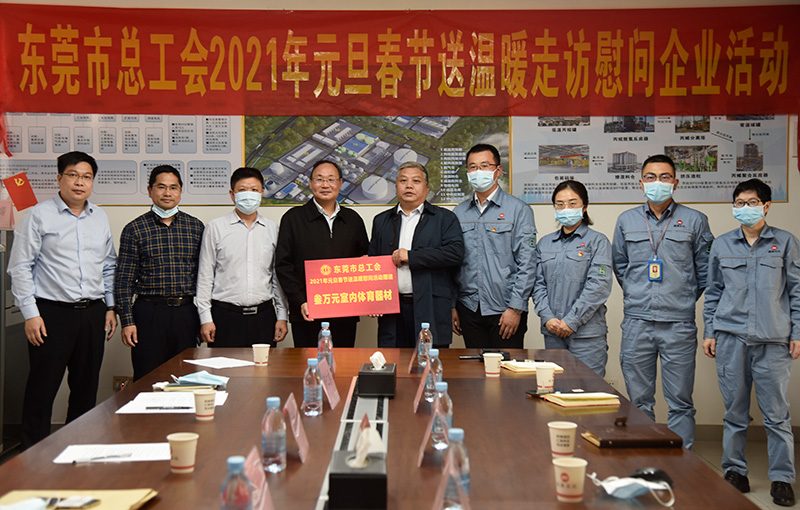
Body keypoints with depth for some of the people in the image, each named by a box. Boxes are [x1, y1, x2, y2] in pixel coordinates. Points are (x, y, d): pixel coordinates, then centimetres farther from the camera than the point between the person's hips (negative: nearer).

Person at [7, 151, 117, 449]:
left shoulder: (100, 218, 12)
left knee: (86, 388, 11)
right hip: (52, 313, -5)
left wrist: (110, 307, 13)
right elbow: (20, 268, -5)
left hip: (93, 313, 5)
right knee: (42, 389, -2)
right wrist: (30, 314, -10)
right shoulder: (39, 216, -3)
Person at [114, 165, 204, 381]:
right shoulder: (134, 230, 2)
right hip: (149, 313, -2)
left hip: (187, 314, 2)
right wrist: (127, 321, -6)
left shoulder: (196, 227, 9)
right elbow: (123, 280, 1)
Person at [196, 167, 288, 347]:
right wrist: (205, 318, -2)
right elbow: (205, 276, 3)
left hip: (263, 315, 2)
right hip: (225, 315, -2)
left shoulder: (272, 229, 10)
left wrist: (282, 315, 9)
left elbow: (278, 276, 14)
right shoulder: (215, 228, 3)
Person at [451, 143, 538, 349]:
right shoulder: (459, 213, 11)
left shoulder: (518, 210, -1)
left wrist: (515, 308, -11)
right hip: (469, 308, 3)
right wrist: (451, 306, 6)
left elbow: (527, 264, -6)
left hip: (505, 310, -3)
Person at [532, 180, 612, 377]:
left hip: (587, 333, -4)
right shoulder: (545, 243, 15)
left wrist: (571, 321, -13)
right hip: (552, 332, 4)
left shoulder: (597, 241, 0)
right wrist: (547, 318, -5)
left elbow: (599, 285, -9)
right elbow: (538, 284, 10)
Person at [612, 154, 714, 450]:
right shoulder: (626, 221, 10)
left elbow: (705, 267, 10)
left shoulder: (694, 220, 3)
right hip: (637, 322, 2)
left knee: (680, 402, 1)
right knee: (639, 400, 7)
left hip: (679, 324, -2)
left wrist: (686, 299, 8)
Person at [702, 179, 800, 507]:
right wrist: (708, 331, 9)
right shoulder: (722, 245, 11)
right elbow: (713, 292, 15)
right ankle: (735, 471, 17)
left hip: (773, 340, -2)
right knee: (734, 409, 6)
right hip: (731, 337, 2)